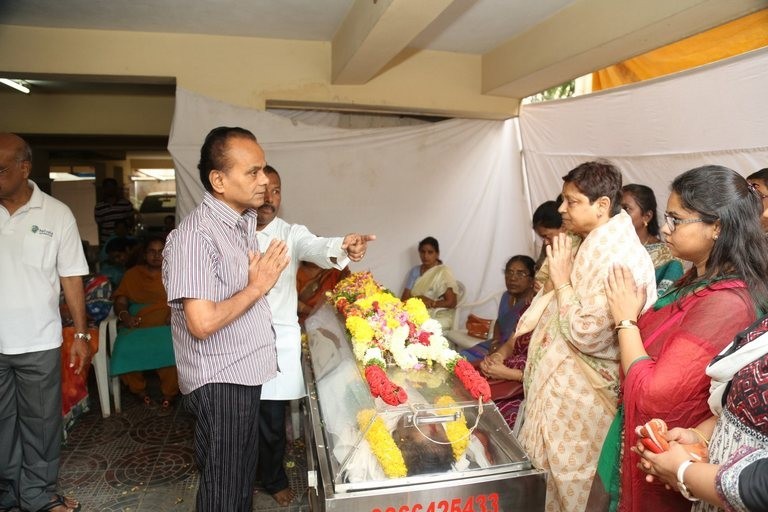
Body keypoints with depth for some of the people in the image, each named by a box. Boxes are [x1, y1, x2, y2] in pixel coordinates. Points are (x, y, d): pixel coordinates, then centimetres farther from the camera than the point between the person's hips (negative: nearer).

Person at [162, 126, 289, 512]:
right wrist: (258, 286, -19)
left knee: (243, 477, 24)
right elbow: (202, 323, -28)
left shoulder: (245, 223, 6)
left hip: (247, 372, 9)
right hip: (218, 382, -8)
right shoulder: (196, 235, -23)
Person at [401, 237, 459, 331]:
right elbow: (404, 298, 6)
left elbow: (451, 302, -8)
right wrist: (418, 299, -14)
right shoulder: (414, 271, 11)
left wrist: (431, 303, -19)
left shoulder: (444, 272, -4)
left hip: (439, 317, -4)